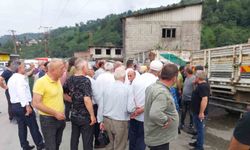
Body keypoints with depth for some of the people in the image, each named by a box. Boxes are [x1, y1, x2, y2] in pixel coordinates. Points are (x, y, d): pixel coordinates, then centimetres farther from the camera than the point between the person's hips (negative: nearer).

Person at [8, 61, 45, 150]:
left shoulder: (11, 79, 14)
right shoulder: (20, 78, -16)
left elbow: (15, 92, 17)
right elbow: (22, 93, -25)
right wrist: (27, 105, -26)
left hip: (14, 105, 9)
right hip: (23, 105, -9)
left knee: (22, 126, 14)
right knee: (33, 126, 3)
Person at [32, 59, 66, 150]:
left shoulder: (58, 80, 5)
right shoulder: (41, 82, -19)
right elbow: (36, 103, -22)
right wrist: (55, 113, -23)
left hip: (60, 118, 7)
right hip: (48, 120, -7)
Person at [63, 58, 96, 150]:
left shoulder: (70, 80, 2)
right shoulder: (85, 80, -19)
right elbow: (87, 100, -28)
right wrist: (92, 115, -20)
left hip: (74, 115, 7)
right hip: (85, 116, -6)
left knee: (74, 138, 18)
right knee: (87, 140, 7)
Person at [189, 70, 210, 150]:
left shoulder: (203, 86, -22)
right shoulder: (201, 85, 11)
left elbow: (204, 100, -30)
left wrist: (201, 112, -29)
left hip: (199, 112, -10)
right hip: (197, 111, 10)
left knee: (200, 128, 0)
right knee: (199, 128, 19)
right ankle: (198, 142, 32)